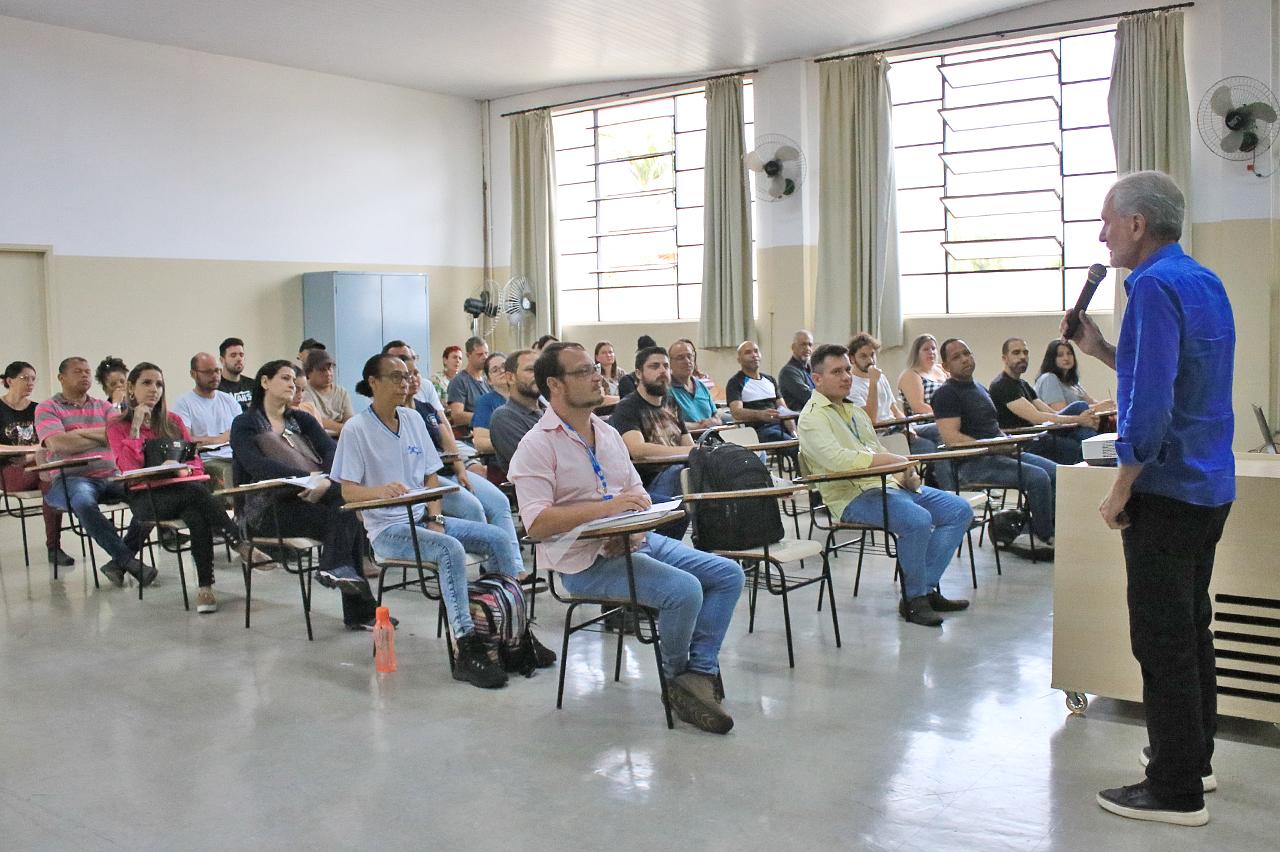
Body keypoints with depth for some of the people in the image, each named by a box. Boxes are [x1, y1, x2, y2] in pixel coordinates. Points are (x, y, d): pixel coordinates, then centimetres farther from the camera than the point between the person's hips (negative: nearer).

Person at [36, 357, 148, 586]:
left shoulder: (103, 407, 20)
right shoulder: (47, 408, 8)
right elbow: (60, 443, -10)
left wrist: (81, 432, -9)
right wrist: (104, 437, -1)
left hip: (111, 477, 4)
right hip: (70, 479, -4)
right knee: (84, 502, -39)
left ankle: (118, 562, -19)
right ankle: (129, 562, -33)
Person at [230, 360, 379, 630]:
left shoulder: (302, 420, 19)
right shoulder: (245, 425, 6)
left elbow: (331, 450, 1)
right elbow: (255, 465, -14)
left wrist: (326, 481, -22)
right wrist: (307, 477, -26)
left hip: (313, 499, 5)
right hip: (268, 510, -5)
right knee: (346, 515, -26)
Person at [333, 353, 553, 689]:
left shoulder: (413, 419, 10)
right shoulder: (356, 430, -7)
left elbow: (430, 475, 13)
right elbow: (348, 490, -11)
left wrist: (435, 518, -2)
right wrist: (382, 490, -32)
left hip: (423, 518, 6)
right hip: (387, 528, -6)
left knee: (497, 539, -11)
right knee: (451, 549, -32)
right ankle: (467, 651, -29)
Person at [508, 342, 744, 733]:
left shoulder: (608, 433, 15)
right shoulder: (538, 445, -10)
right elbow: (537, 524, -19)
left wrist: (636, 528, -7)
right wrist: (605, 508, -24)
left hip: (635, 542, 8)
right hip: (586, 561, -8)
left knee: (728, 574, -3)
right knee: (684, 590, -27)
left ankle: (698, 673, -5)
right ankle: (676, 677, 0)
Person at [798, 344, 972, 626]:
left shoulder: (855, 410, 23)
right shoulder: (813, 418, -8)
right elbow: (836, 459, -24)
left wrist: (906, 474, 4)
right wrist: (892, 459, -19)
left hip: (890, 485, 10)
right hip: (854, 497, -10)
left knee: (960, 510, 0)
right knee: (918, 519, -32)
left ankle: (927, 587, -2)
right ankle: (913, 599, -13)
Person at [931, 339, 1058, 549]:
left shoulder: (981, 389, 22)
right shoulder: (946, 393, -7)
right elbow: (951, 438, -18)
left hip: (999, 454, 9)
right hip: (972, 463, -9)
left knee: (1057, 472, -4)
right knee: (1038, 477, -24)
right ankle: (1045, 538, -9)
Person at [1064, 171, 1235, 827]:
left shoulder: (1154, 287, -18)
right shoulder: (1205, 282, 13)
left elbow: (1150, 404, -24)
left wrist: (1121, 490, -16)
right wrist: (1101, 349, 11)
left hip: (1167, 490, -10)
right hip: (1209, 488, 10)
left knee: (1162, 640, -2)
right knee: (1190, 626, 20)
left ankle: (1176, 790, 7)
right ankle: (1194, 756, 33)